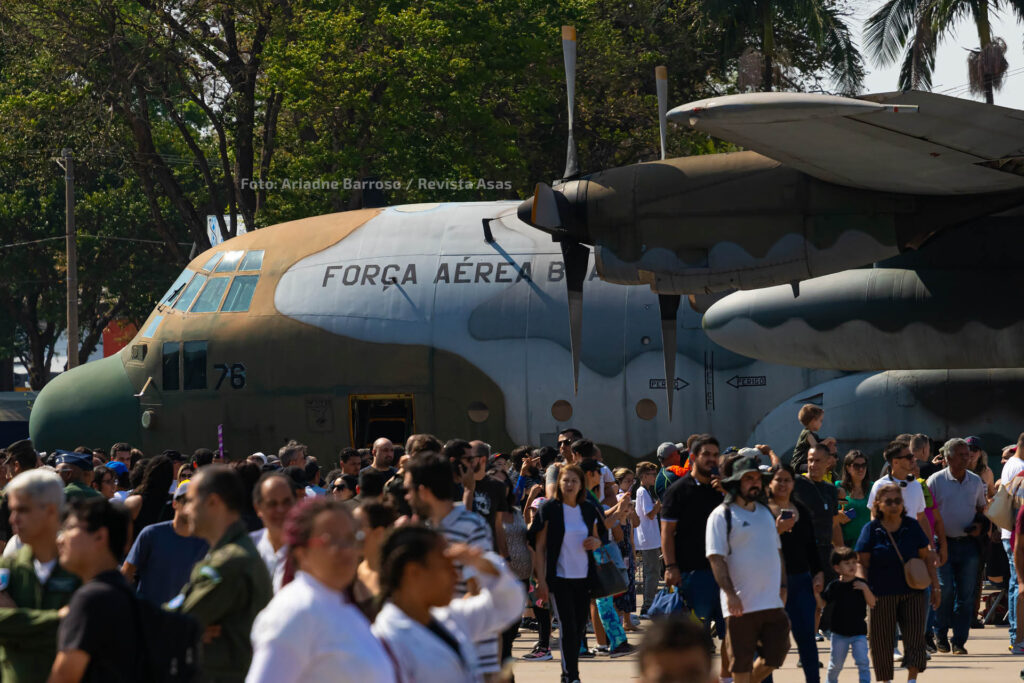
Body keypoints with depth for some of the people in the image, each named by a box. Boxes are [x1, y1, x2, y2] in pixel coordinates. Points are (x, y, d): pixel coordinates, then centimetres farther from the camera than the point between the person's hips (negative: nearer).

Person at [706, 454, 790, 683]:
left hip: (772, 602, 6)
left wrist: (782, 585, 15)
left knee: (775, 656, 5)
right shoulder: (722, 515, -7)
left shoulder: (766, 512, 15)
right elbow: (716, 558, -12)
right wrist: (730, 593, -20)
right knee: (742, 663, 0)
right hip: (741, 604, -6)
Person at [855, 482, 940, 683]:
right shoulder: (871, 530, -1)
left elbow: (926, 558, 12)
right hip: (882, 595, -2)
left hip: (912, 593, 2)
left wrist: (935, 587, 8)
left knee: (915, 636, -7)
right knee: (882, 639, 4)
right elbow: (861, 563, -3)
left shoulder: (912, 526, 7)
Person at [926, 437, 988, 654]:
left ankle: (959, 641, 6)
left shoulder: (976, 481, 9)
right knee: (945, 589, -11)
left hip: (968, 544, 3)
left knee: (966, 593, 0)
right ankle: (940, 635, 8)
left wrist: (980, 525, 3)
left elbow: (983, 508, 23)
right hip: (944, 543, -3)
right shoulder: (936, 481, -3)